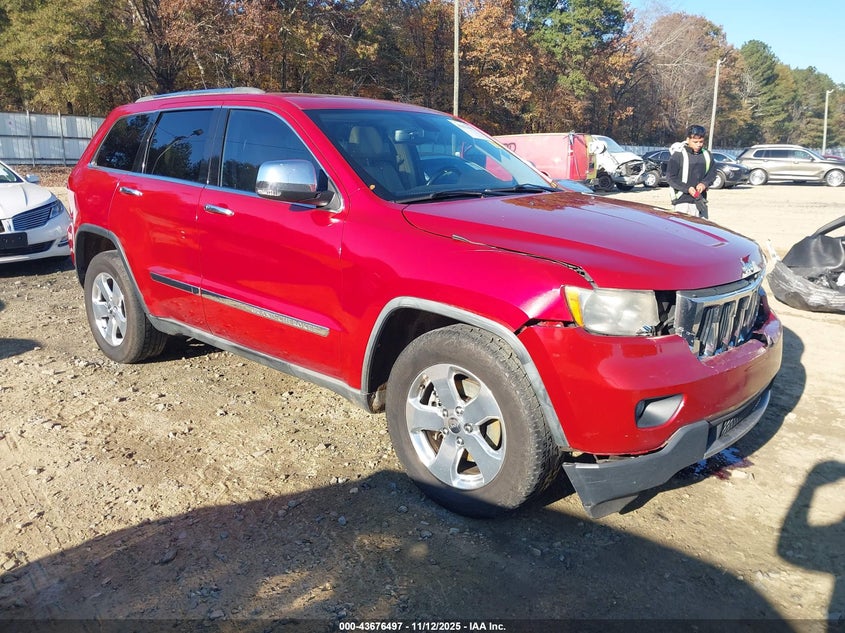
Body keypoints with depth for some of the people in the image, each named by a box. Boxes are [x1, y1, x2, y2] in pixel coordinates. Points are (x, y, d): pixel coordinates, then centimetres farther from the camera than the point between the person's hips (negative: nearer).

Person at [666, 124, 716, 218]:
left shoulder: (707, 155, 9)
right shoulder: (678, 155, -6)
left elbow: (712, 173, 12)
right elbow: (670, 178, -8)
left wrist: (704, 183, -11)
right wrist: (687, 188, -19)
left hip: (701, 201, 6)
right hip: (682, 201, -5)